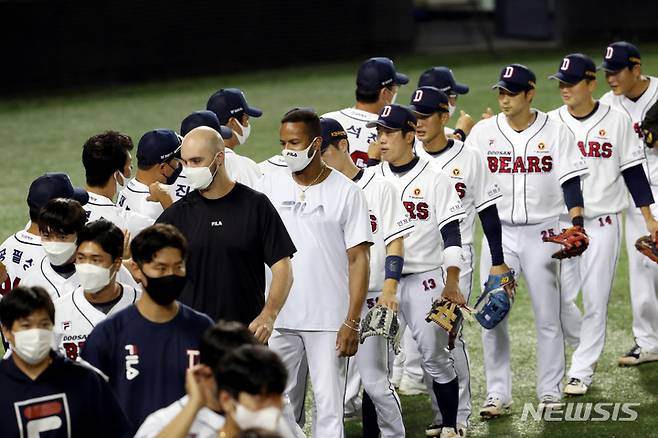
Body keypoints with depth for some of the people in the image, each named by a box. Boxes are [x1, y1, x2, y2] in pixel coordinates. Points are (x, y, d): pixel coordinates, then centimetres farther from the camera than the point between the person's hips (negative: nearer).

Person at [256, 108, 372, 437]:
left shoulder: (346, 192, -2)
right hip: (278, 318, 3)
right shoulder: (270, 185, 5)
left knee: (329, 404, 1)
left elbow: (358, 259, -3)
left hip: (329, 320, -3)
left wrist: (352, 322, -9)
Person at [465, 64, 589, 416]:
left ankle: (550, 392, 12)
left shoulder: (555, 131, -3)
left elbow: (570, 182, -5)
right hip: (498, 232, 1)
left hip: (543, 232, -1)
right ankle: (497, 395, 7)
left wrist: (576, 224, -17)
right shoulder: (483, 132, 1)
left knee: (548, 316, 2)